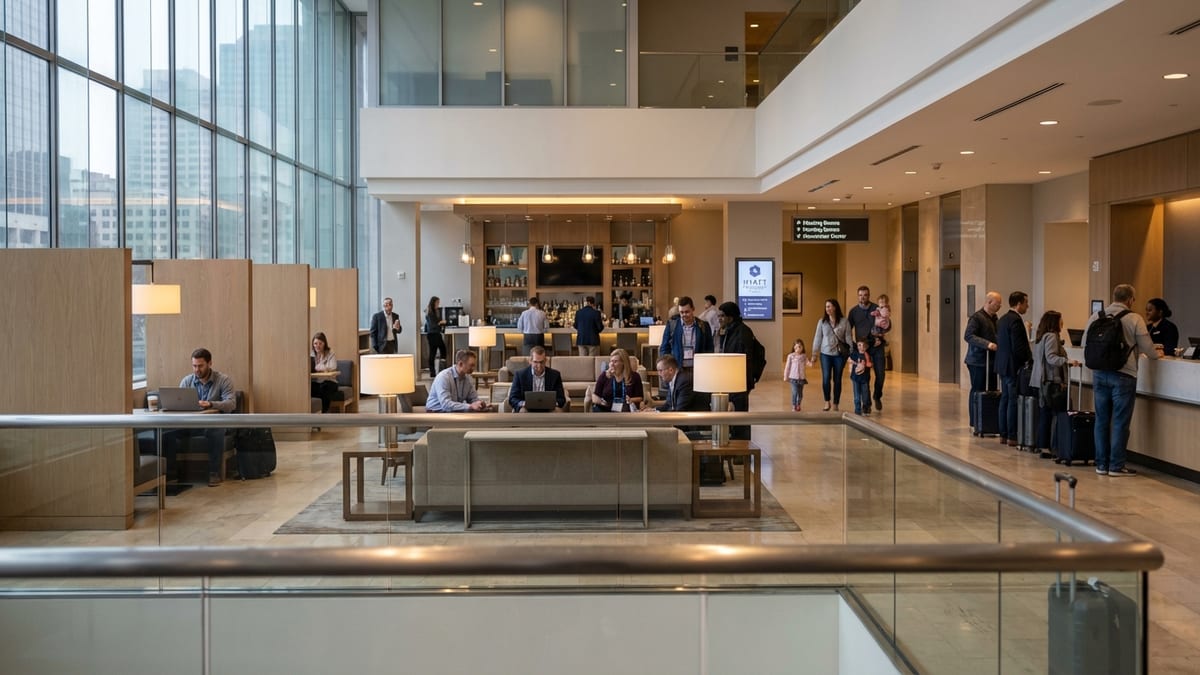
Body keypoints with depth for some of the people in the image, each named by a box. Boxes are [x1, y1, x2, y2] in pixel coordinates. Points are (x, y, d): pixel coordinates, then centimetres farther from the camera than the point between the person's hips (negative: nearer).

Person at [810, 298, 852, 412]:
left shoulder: (844, 321, -2)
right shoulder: (822, 321, 2)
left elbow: (848, 337, -1)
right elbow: (817, 338, 4)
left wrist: (853, 353, -4)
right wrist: (814, 355, 3)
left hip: (840, 354, -1)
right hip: (825, 353, 1)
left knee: (837, 379, 5)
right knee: (826, 378, -6)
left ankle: (836, 404, 16)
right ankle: (827, 402, 12)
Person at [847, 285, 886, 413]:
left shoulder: (877, 309, 2)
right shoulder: (854, 311, 4)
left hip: (877, 345, 0)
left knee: (880, 374, -2)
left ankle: (877, 397, 24)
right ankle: (866, 404, 6)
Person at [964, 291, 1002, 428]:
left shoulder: (994, 318, 16)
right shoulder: (976, 318, -11)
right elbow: (968, 336, -20)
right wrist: (987, 344, -28)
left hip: (991, 361, 8)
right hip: (978, 361, -8)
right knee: (978, 391, -1)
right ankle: (975, 423, 6)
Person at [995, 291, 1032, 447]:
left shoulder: (1002, 319, 12)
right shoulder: (1015, 320, -17)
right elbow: (1018, 347, -22)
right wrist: (1030, 357, -7)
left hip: (1003, 365, 9)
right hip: (1014, 366, -9)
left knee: (1005, 399, 12)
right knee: (1014, 401, -4)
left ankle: (1003, 435, 16)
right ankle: (1012, 436, -1)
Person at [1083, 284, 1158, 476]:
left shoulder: (1095, 317, 3)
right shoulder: (1135, 319, -7)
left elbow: (1085, 347, 8)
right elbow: (1148, 349, -3)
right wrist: (1156, 354, 20)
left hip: (1099, 374, 4)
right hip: (1123, 375, -4)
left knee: (1102, 420, 10)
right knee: (1120, 422, 3)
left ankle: (1101, 464, 15)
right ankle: (1116, 466, 7)